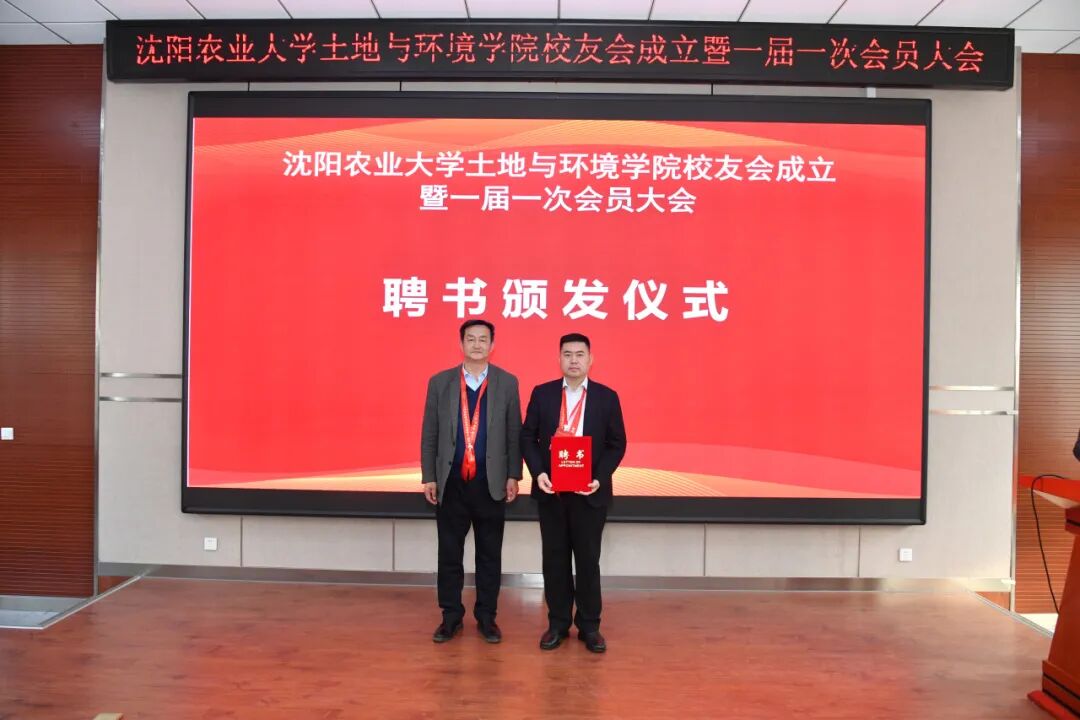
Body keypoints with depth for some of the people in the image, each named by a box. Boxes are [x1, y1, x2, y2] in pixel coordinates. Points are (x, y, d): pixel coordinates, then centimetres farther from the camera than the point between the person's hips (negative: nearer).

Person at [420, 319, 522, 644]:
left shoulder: (507, 382, 2)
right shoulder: (440, 382, 3)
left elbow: (514, 433, 2)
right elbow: (429, 435, 4)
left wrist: (513, 476, -2)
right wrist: (428, 477, 0)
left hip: (490, 483, 0)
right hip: (451, 483, 1)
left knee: (489, 555, 9)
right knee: (449, 554, 9)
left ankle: (486, 617, 22)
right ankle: (451, 616, 23)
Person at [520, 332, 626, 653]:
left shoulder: (607, 397, 1)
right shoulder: (542, 394, 3)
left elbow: (617, 444, 0)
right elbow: (528, 438, 3)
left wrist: (600, 478, -13)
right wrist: (538, 473, -12)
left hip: (590, 492, -1)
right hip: (551, 491, 1)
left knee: (588, 559, 7)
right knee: (554, 558, 9)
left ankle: (589, 626, 20)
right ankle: (558, 623, 22)